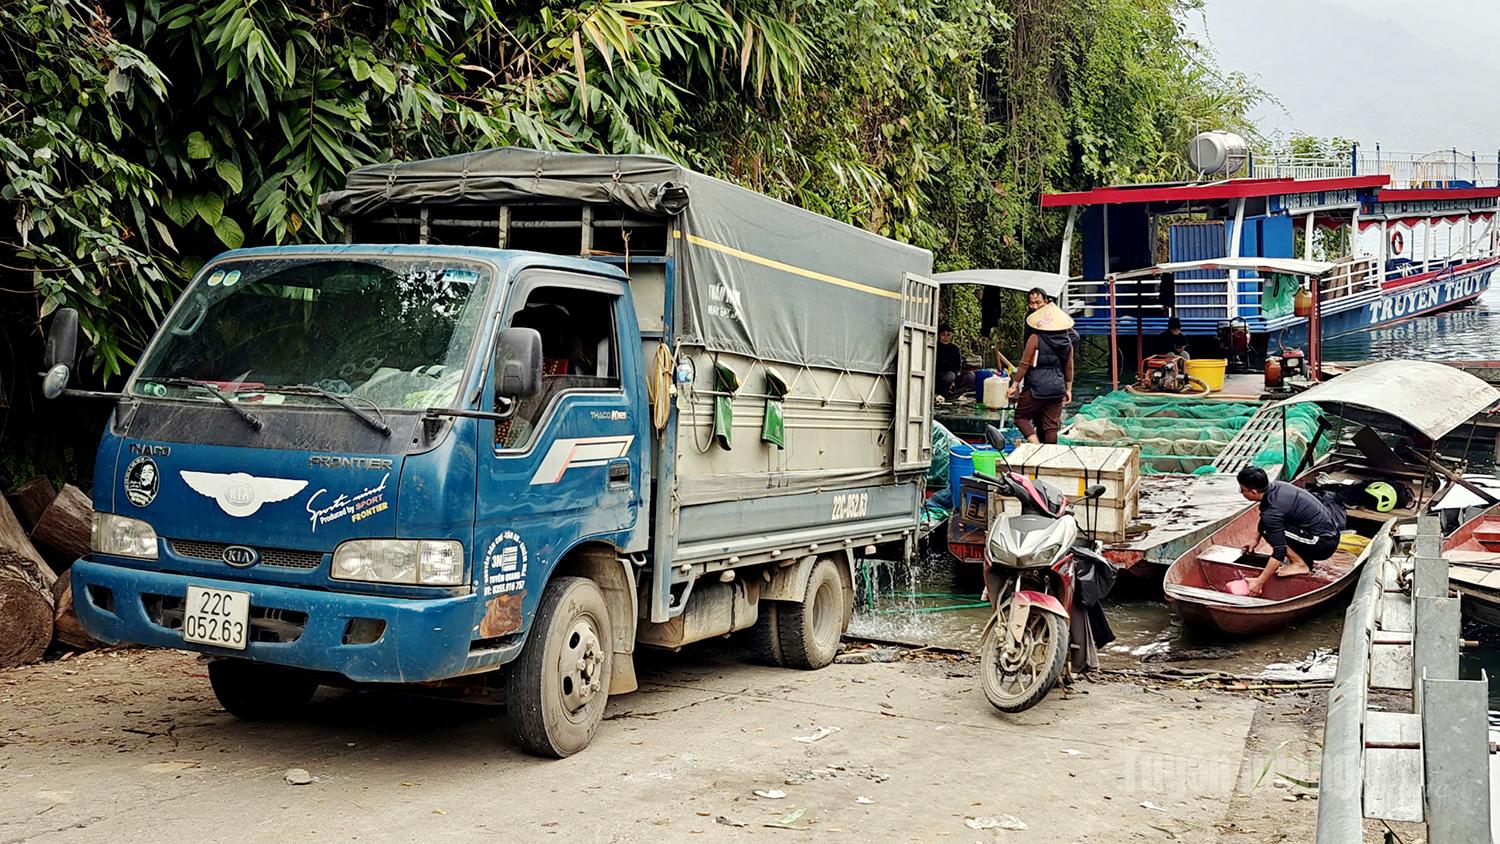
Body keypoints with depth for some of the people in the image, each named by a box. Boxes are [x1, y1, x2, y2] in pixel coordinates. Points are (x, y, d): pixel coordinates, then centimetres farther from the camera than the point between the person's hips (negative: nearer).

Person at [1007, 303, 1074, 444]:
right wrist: (1068, 389, 21)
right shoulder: (1067, 342, 5)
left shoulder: (1035, 338, -10)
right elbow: (1069, 368, 12)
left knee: (1021, 417, 8)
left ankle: (1035, 443, -13)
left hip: (1036, 387, -5)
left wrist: (1015, 384, -2)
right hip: (1057, 389, 5)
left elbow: (1025, 364, -9)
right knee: (1051, 425, 9)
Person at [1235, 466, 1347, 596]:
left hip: (1324, 544, -9)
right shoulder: (1274, 486, 1)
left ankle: (1300, 564, -5)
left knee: (1268, 529, -15)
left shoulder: (1272, 511, -24)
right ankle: (1305, 559, 15)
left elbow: (1279, 551, -25)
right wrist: (1256, 540, 26)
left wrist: (1260, 581, -23)